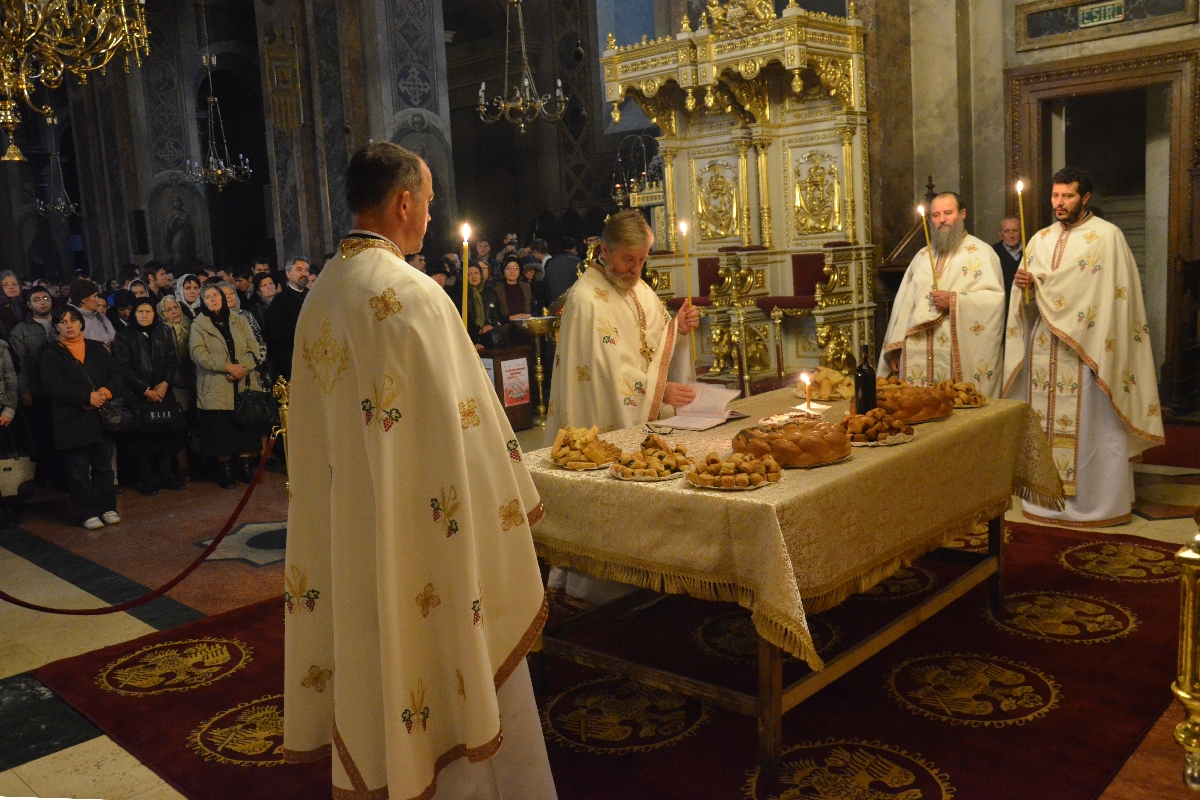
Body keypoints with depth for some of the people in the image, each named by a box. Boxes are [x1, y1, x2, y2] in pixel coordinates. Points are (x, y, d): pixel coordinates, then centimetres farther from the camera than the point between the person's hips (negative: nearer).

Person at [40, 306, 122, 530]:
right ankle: (88, 513, 9)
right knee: (79, 469, 2)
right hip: (72, 420, -3)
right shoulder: (51, 354, 1)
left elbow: (116, 373, 5)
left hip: (102, 416, 3)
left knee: (103, 465, 9)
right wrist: (87, 397, -19)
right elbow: (53, 385, -12)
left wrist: (106, 392, -15)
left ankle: (107, 507, 18)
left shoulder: (97, 348, 12)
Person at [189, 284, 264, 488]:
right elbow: (199, 354, -9)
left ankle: (245, 466, 12)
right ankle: (225, 470, 9)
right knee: (221, 431, -2)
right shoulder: (198, 326, 4)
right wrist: (228, 366, -18)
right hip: (216, 389, -2)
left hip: (245, 385, 3)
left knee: (247, 426, 1)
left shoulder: (239, 321, 12)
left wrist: (242, 367, -13)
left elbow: (253, 348, 5)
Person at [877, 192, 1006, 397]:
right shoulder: (922, 256, 19)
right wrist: (895, 349, 7)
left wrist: (954, 301, -18)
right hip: (918, 356, 5)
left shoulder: (981, 253, 4)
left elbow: (995, 298, -8)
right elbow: (904, 303, 14)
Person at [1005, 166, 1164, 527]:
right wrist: (1024, 285, -9)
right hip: (1044, 348, 5)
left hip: (1086, 349, -5)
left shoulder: (1107, 236, -4)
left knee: (1091, 425, 0)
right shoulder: (1040, 240, 13)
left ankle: (1099, 501, 10)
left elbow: (1116, 296, -9)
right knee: (1045, 421, 9)